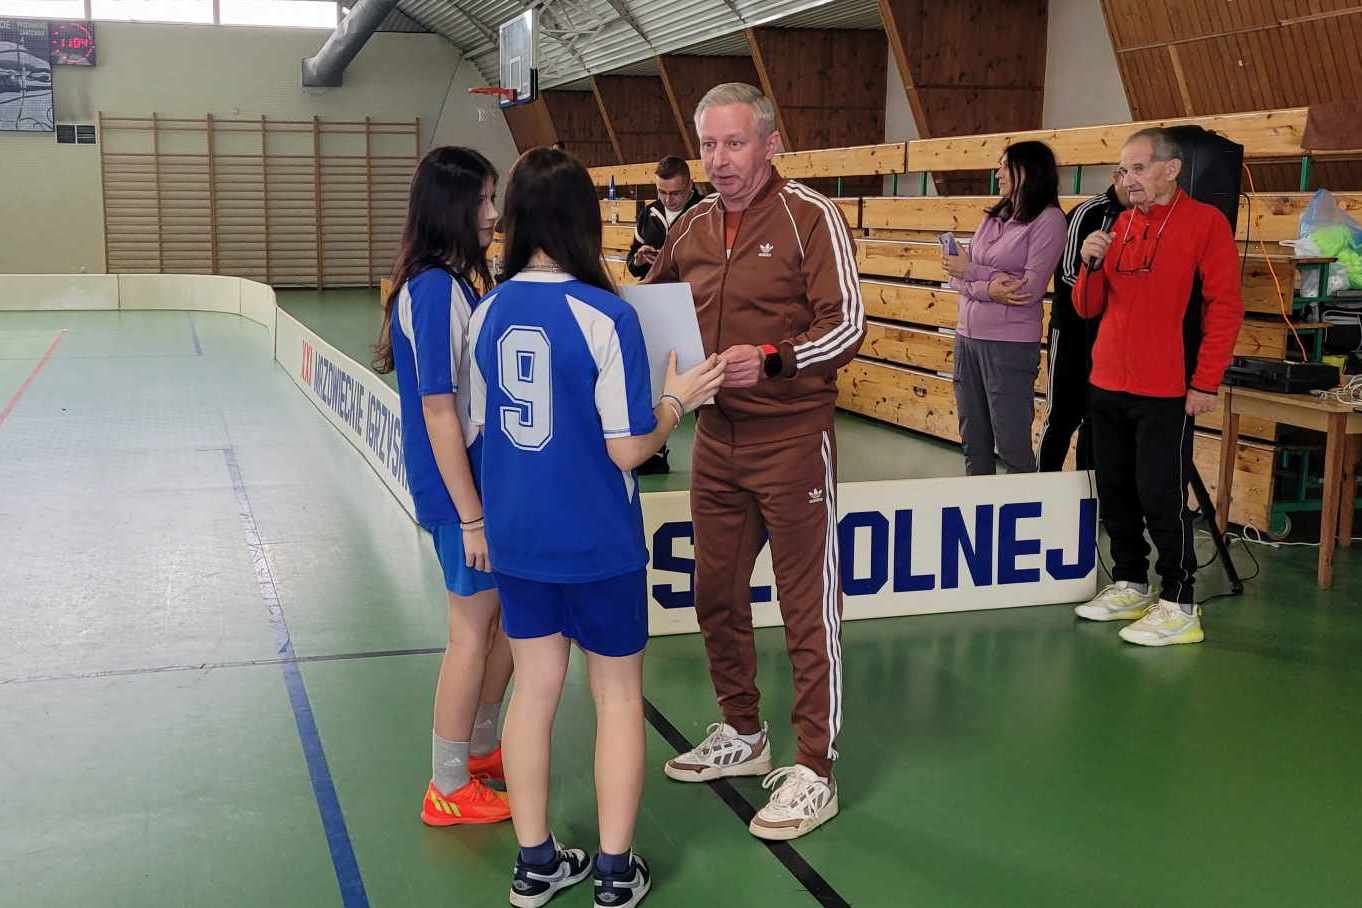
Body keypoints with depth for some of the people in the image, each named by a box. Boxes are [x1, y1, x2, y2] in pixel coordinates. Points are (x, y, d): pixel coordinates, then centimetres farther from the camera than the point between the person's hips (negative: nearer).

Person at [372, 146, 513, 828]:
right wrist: (471, 516, -19)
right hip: (459, 488, -9)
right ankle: (448, 789, 19)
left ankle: (479, 749, 37)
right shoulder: (437, 290, -20)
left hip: (485, 475, 9)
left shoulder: (455, 282, 8)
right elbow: (438, 411, -21)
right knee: (473, 633, 3)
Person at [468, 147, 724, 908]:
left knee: (535, 689, 15)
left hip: (517, 535, 5)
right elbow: (628, 449, -16)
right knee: (619, 694, 11)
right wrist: (678, 398, 0)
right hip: (597, 540, -5)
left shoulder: (490, 312, -1)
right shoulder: (606, 316, -18)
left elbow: (481, 424, 8)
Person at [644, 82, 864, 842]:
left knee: (809, 606, 1)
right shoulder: (693, 227, 8)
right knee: (717, 594, 16)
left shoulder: (810, 217, -9)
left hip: (791, 436, -6)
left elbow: (848, 325, -14)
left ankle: (815, 772, 12)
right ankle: (742, 736, 34)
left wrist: (770, 359, -27)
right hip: (717, 435, 7)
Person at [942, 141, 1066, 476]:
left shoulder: (1048, 219, -6)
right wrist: (986, 289, -15)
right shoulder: (993, 218, 13)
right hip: (968, 336, 7)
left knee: (1012, 446, -2)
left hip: (1010, 344, -7)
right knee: (973, 443, 14)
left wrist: (970, 270, -8)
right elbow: (957, 277, 6)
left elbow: (1031, 289, -15)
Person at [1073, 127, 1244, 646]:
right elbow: (1088, 307, 13)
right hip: (1108, 387, 7)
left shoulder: (1205, 222, -6)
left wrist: (1205, 384, -14)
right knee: (1115, 493, 12)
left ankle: (1178, 606, 5)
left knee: (1161, 498, -5)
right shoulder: (1121, 225, 12)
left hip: (1165, 392, -6)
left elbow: (1224, 308, -10)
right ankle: (1130, 587, 26)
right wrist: (1091, 264, -6)